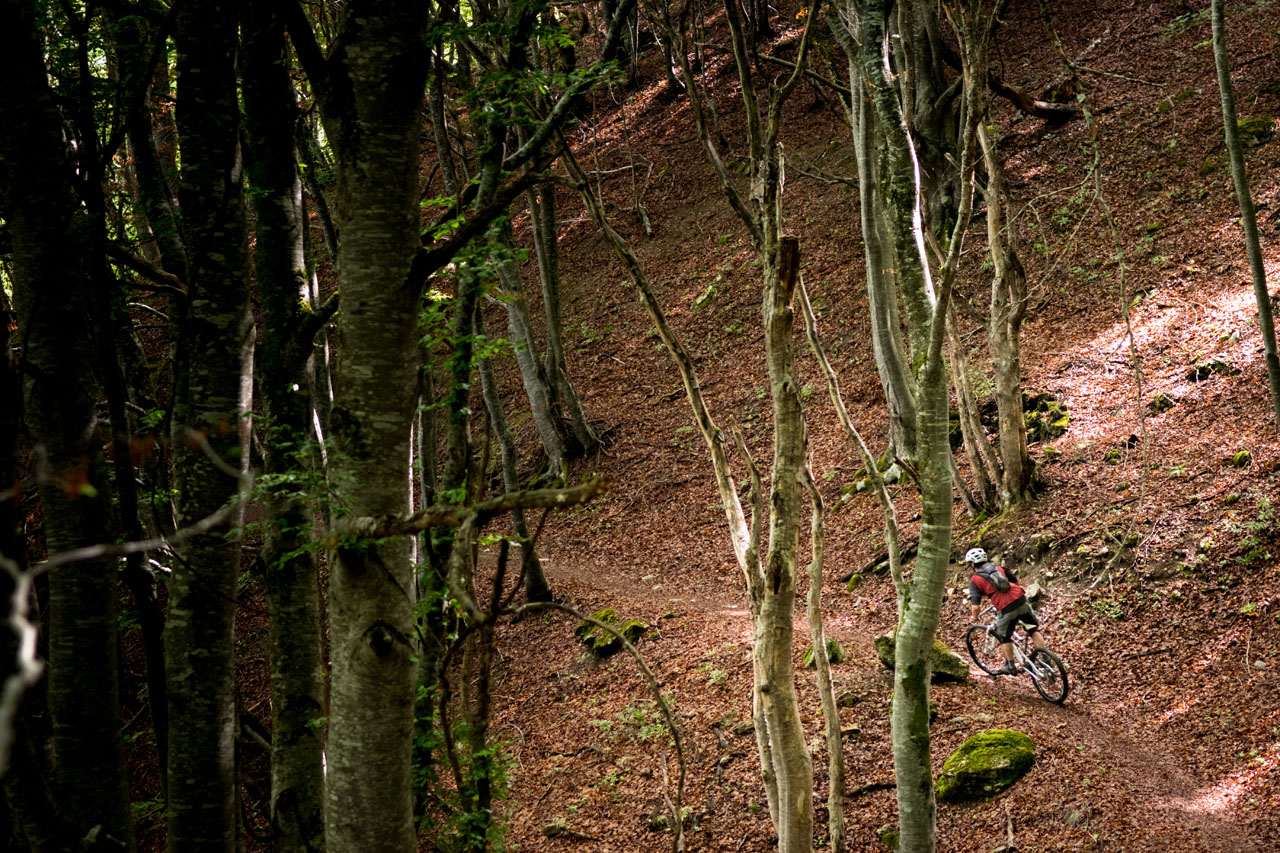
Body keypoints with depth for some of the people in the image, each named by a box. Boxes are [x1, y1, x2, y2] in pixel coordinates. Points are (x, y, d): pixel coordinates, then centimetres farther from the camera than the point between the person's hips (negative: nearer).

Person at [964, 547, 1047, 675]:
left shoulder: (975, 580, 5)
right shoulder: (999, 568, 20)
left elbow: (976, 607, -1)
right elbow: (1015, 582, 30)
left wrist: (974, 618, 19)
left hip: (1005, 608, -4)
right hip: (1020, 599, 4)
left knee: (1004, 637, 21)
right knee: (1033, 630, 19)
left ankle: (1010, 666, 32)